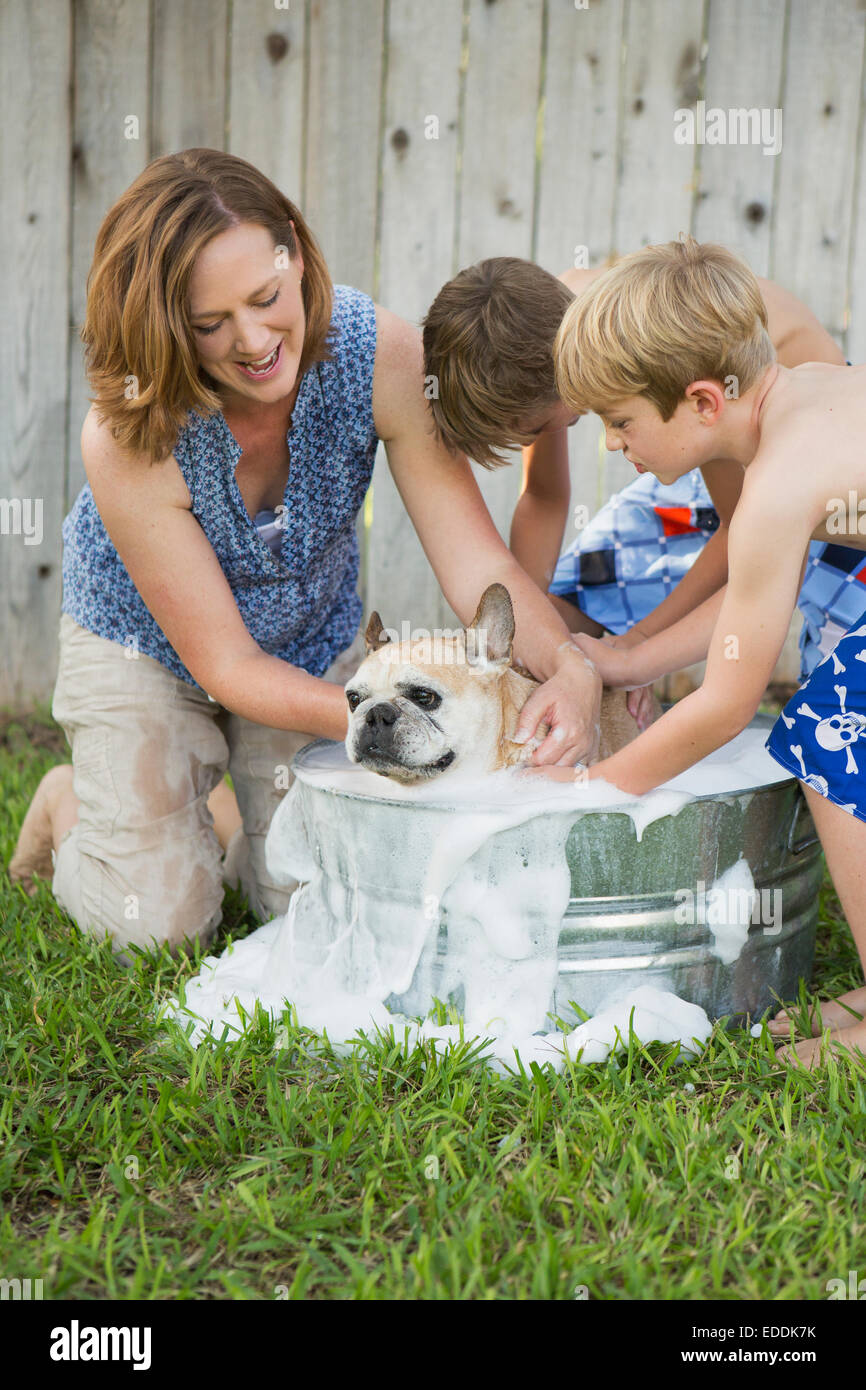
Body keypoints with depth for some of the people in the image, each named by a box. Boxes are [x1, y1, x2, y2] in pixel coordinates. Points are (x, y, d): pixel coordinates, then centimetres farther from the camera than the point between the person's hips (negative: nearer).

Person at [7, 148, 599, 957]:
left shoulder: (384, 355, -29)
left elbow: (472, 557, -28)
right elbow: (227, 664, -28)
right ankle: (68, 808, 27)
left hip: (314, 640, 3)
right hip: (147, 648, -3)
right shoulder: (127, 441, -36)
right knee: (162, 927, -5)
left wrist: (566, 666, -47)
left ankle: (216, 816, 35)